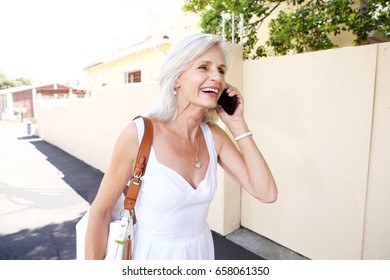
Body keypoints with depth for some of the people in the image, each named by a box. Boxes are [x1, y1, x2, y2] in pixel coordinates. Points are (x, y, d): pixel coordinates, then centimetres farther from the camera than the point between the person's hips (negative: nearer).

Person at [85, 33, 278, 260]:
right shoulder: (139, 134, -24)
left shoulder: (214, 135, -10)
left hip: (201, 250, 5)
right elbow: (100, 211, -14)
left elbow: (267, 193, -14)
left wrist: (237, 123, -18)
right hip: (152, 252, -4)